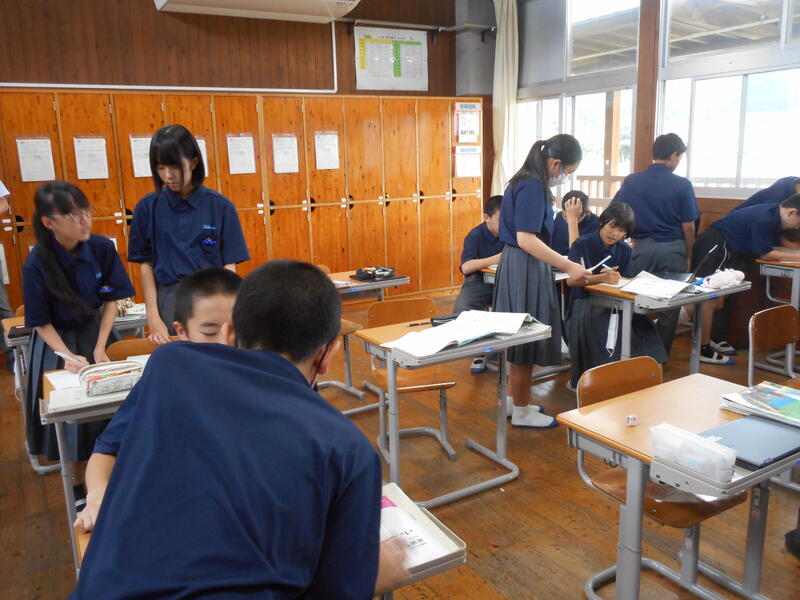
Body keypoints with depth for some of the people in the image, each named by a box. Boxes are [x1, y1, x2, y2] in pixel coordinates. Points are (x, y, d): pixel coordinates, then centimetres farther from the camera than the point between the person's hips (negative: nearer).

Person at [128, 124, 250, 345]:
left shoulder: (220, 206, -3)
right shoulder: (148, 207, 2)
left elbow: (229, 265, -2)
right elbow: (146, 264, 5)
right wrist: (153, 317, -1)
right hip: (169, 302, 1)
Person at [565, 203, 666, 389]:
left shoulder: (624, 250, 14)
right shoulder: (582, 244, -1)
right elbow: (571, 280, -10)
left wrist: (615, 279, -12)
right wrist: (601, 278, -24)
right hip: (584, 302, -4)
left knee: (642, 325, -25)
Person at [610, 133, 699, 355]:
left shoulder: (631, 181, 0)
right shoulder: (682, 185, -6)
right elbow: (688, 226, -4)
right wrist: (687, 254, 9)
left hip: (642, 247, 2)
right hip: (672, 249, -2)